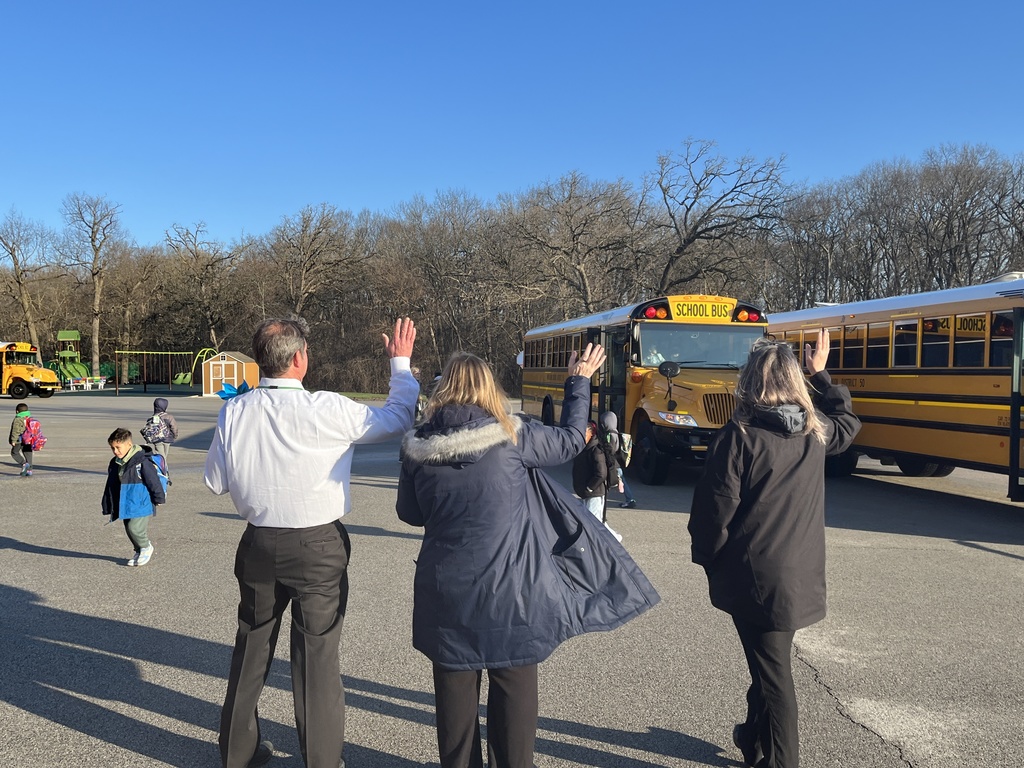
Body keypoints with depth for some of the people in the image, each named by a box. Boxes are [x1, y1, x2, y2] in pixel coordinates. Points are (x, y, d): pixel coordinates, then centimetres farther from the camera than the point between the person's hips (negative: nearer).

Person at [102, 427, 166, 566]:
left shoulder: (142, 461, -17)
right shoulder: (114, 463, 7)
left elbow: (153, 481, -11)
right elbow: (110, 487, 15)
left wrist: (159, 499, -4)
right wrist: (107, 507, 18)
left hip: (141, 504, -7)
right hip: (126, 506, 7)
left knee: (135, 528, -14)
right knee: (129, 530, 11)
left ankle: (146, 547, 12)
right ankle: (139, 552, 29)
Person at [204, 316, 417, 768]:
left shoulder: (233, 412, -6)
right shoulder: (327, 410, -18)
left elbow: (216, 481, 3)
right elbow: (399, 419, -6)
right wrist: (401, 363, 5)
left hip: (258, 543, 5)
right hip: (317, 547, -4)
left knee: (252, 645, 21)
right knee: (316, 654, 7)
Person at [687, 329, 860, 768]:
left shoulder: (740, 435, -18)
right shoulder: (816, 430, -1)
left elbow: (715, 507, -17)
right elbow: (847, 422, 24)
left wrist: (705, 555, -1)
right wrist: (820, 373, 30)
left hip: (753, 575, -6)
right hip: (801, 573, 6)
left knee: (772, 670, 6)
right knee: (769, 660, 23)